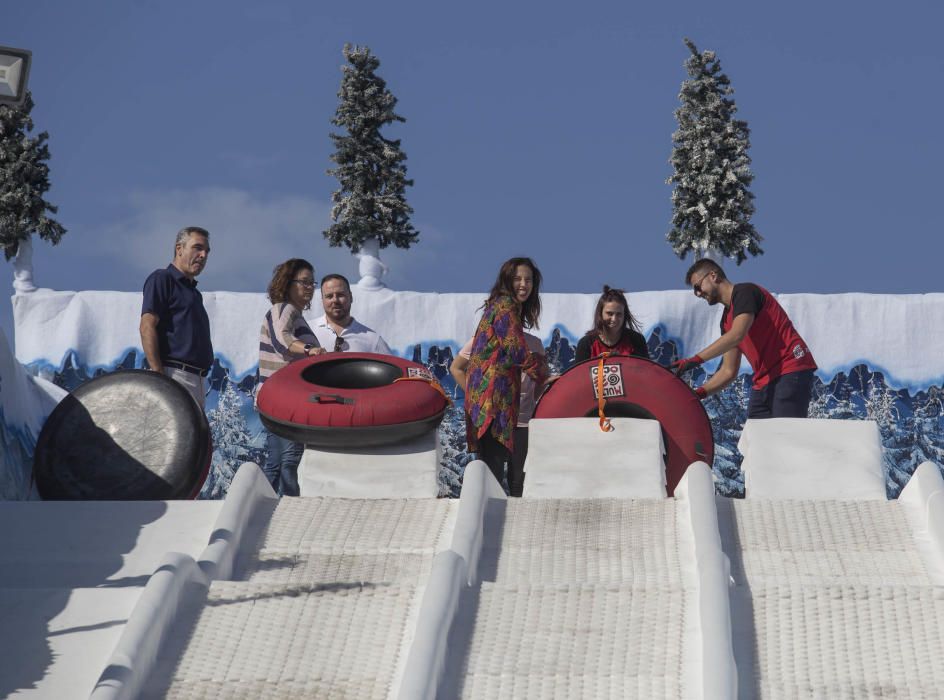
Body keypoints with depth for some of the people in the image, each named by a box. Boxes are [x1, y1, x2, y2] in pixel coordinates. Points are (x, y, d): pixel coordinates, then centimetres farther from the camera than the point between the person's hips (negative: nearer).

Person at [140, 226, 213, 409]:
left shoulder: (193, 291, 26)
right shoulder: (162, 279, -1)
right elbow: (147, 327, -11)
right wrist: (159, 376, -19)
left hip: (196, 379, 9)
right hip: (174, 375, -9)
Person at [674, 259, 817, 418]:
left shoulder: (744, 292, -7)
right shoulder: (727, 319, 19)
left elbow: (737, 335, -25)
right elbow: (729, 371, 18)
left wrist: (696, 359, -27)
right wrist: (700, 392, 4)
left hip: (790, 373, -9)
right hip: (764, 381, 9)